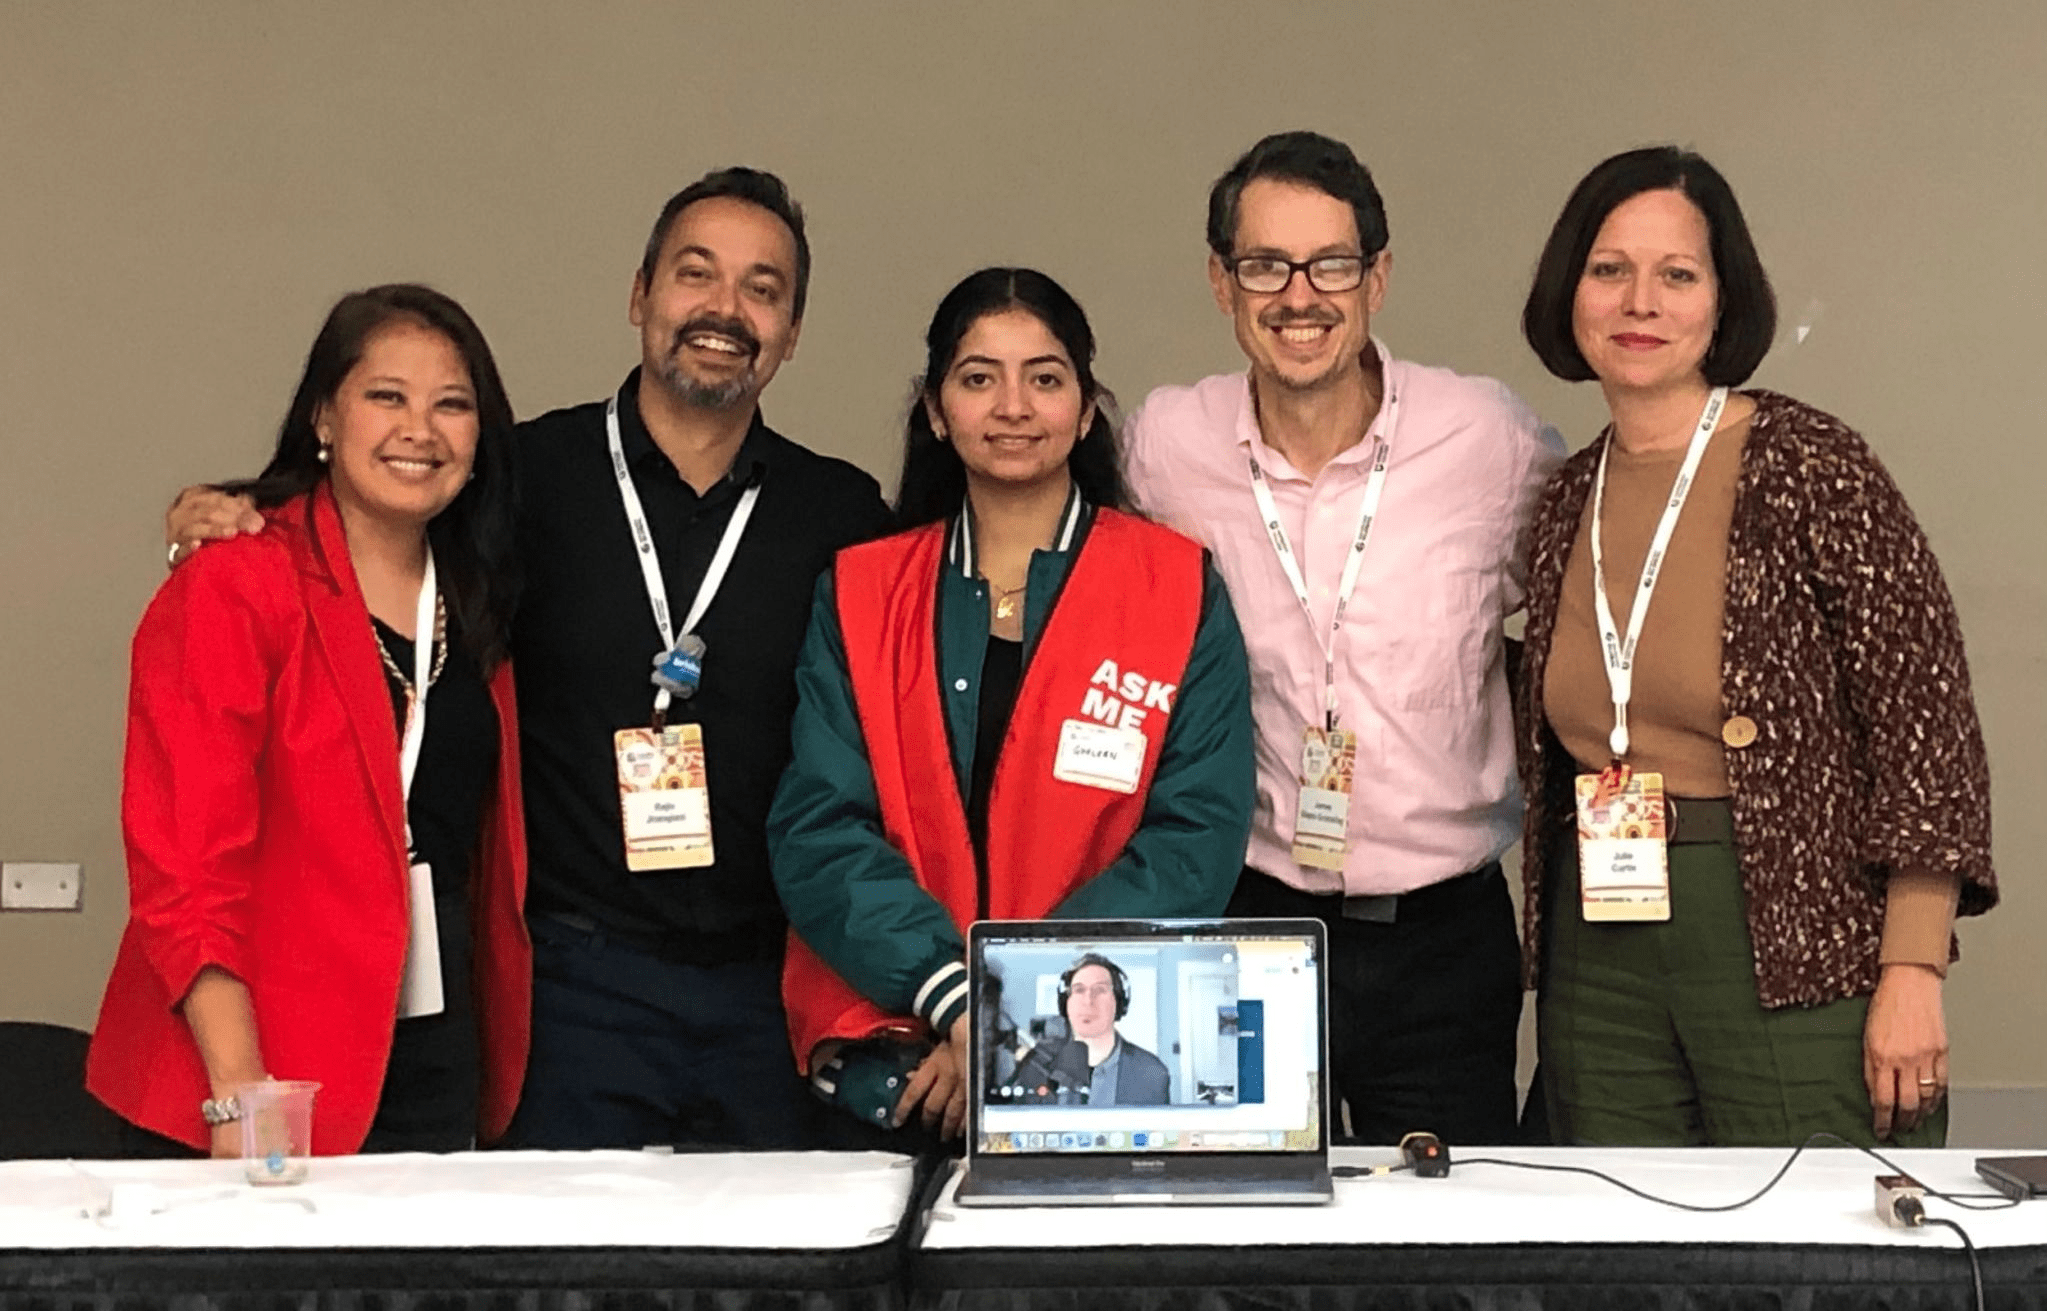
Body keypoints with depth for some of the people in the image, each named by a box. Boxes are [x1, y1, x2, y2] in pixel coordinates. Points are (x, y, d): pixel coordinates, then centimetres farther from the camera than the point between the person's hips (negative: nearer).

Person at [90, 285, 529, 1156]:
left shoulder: (473, 603, 10)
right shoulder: (233, 589, -9)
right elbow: (184, 865, -14)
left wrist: (498, 1075, 5)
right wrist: (239, 1096, -21)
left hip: (436, 1077, 6)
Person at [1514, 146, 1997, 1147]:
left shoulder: (1806, 466, -8)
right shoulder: (1567, 504, 9)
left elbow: (1927, 722, -10)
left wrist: (1912, 973, -13)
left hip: (1798, 961, -5)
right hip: (1601, 968, 5)